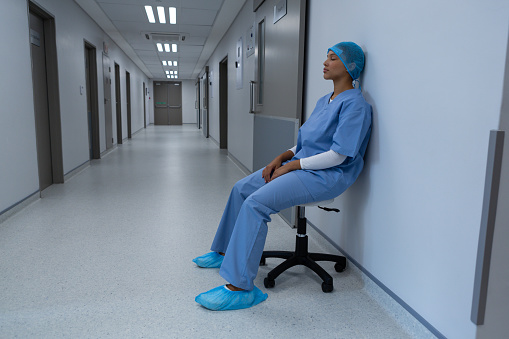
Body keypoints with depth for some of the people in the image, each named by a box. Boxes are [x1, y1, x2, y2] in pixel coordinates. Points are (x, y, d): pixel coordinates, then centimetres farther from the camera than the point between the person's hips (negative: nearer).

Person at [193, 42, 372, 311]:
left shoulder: (355, 104, -13)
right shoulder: (324, 101, 17)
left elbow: (337, 155, -20)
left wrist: (289, 166, -16)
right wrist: (281, 157, 1)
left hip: (326, 176, -10)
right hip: (299, 165, 10)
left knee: (256, 203, -27)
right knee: (241, 188, 9)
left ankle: (239, 287, -21)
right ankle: (225, 252, 25)